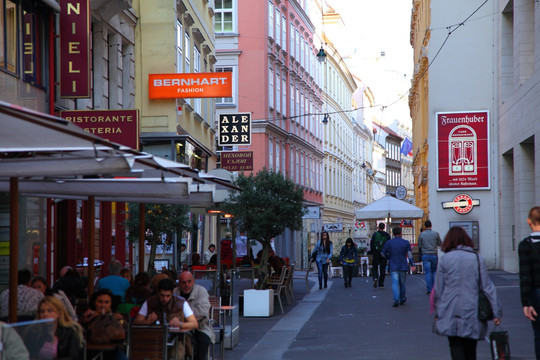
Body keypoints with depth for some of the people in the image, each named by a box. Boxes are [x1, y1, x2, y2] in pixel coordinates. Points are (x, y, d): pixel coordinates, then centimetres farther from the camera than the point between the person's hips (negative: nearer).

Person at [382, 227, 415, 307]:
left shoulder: (388, 243, -1)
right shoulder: (406, 243, 0)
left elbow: (383, 253, 4)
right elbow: (410, 254, -6)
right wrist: (412, 265, -7)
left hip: (393, 267, -1)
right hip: (403, 266, 1)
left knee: (395, 283, -6)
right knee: (402, 283, 15)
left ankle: (396, 299, -23)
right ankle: (402, 299, 27)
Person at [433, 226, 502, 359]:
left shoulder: (445, 259, -3)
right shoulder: (477, 259, 0)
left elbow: (438, 288, 1)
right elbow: (488, 287, 0)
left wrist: (437, 312, 11)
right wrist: (496, 312, 3)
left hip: (451, 313, -2)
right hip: (472, 312, 2)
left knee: (456, 346, 1)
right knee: (470, 348, 14)